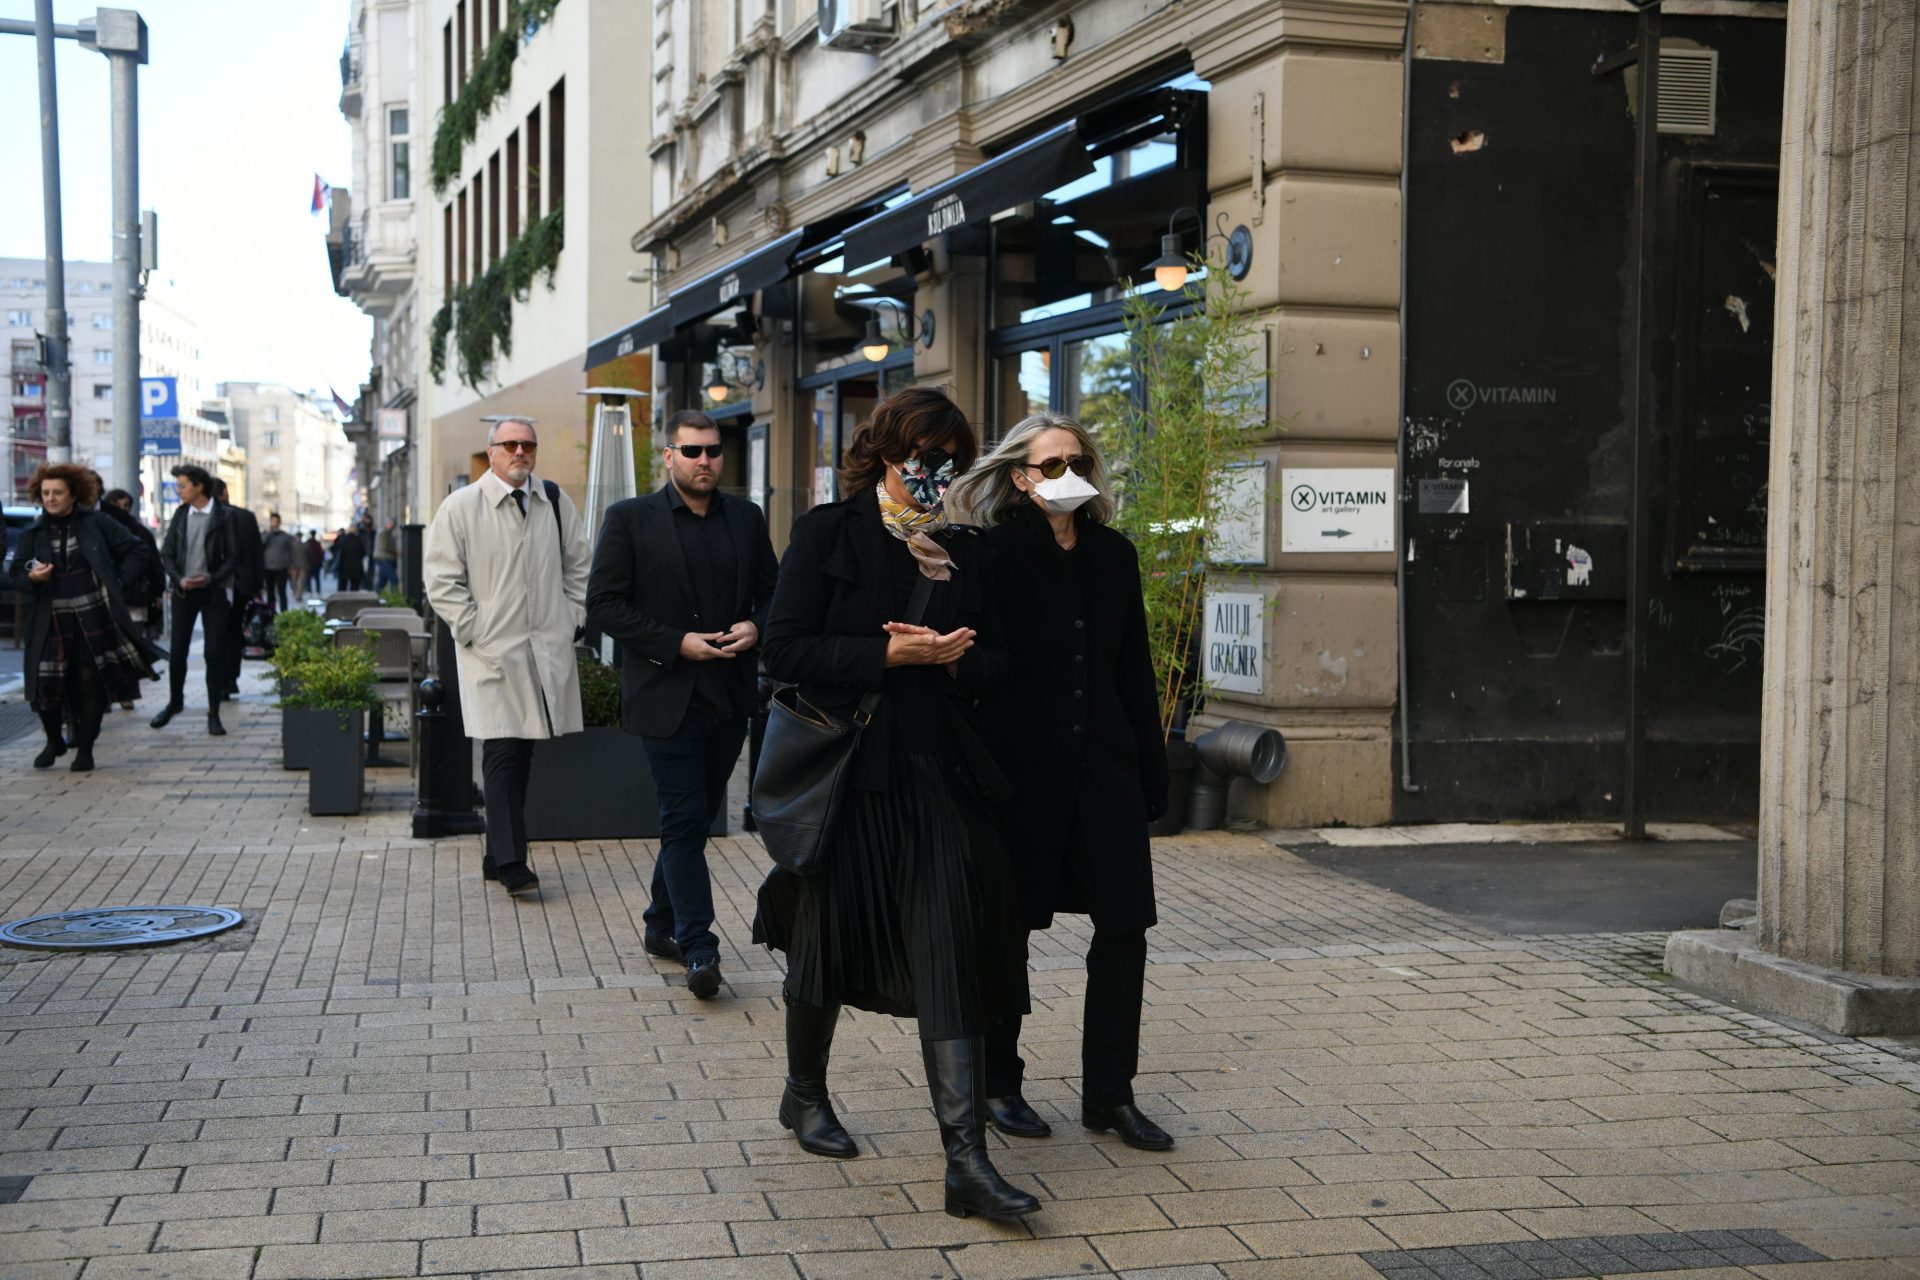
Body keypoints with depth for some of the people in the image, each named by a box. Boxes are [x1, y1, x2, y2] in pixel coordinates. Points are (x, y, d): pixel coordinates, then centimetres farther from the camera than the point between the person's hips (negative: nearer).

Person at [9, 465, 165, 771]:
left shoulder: (97, 524, 2)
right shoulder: (32, 534, 7)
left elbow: (133, 550, 7)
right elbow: (16, 576, 9)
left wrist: (120, 583, -2)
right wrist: (31, 577, -13)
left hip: (94, 619, -1)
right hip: (51, 622, 1)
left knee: (92, 682, 1)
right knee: (45, 684, -4)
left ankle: (85, 748, 13)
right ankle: (54, 741, 20)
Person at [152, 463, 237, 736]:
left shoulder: (223, 516, -5)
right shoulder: (180, 515, 6)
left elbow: (233, 558, -6)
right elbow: (167, 554, 7)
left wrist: (210, 578, -18)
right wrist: (180, 579, -9)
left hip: (214, 591, -3)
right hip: (183, 591, 3)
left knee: (214, 652, -4)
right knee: (177, 651, 6)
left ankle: (214, 714, 4)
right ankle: (175, 701, 28)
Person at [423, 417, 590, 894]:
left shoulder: (555, 501, 9)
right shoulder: (460, 507, -2)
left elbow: (577, 565, 18)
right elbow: (442, 581, -2)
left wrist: (572, 619, 8)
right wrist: (473, 631, -9)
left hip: (548, 651, 4)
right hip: (491, 652, -4)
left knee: (521, 753, 9)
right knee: (504, 753, -11)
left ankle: (497, 856, 19)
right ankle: (510, 862, -9)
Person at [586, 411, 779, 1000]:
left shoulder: (746, 518, 10)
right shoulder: (629, 519, -3)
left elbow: (773, 590, 16)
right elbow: (604, 603, -7)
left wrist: (755, 626, -7)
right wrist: (677, 642, -15)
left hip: (730, 695, 4)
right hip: (665, 693, -4)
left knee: (695, 818, 13)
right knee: (684, 820, -7)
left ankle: (663, 925, 29)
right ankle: (697, 948, -5)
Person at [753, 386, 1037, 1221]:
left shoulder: (967, 553, 13)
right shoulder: (828, 533, 0)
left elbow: (994, 665, 14)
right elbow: (784, 649, -8)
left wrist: (951, 658, -8)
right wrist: (890, 657, -16)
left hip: (938, 776, 3)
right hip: (846, 771, -2)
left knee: (951, 955, -8)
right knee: (826, 941, 12)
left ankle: (966, 1159, -10)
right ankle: (805, 1094, 37)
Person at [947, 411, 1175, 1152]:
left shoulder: (1113, 554, 9)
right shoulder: (994, 555, -6)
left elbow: (1134, 670, 12)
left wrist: (1151, 773, 9)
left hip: (1104, 767, 5)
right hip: (1021, 769, -4)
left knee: (1124, 925, 2)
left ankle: (1109, 1093, 14)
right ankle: (998, 1084, 23)